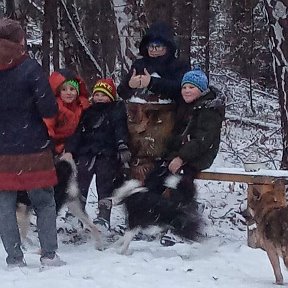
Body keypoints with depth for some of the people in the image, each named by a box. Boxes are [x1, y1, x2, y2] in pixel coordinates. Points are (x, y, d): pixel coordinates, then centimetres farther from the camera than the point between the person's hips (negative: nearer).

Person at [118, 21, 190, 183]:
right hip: (137, 120, 4)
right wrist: (129, 85, -3)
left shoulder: (178, 66, 10)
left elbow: (179, 89, -10)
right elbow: (122, 92, 20)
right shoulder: (139, 65, 24)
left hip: (161, 121, -4)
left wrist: (152, 83, -15)